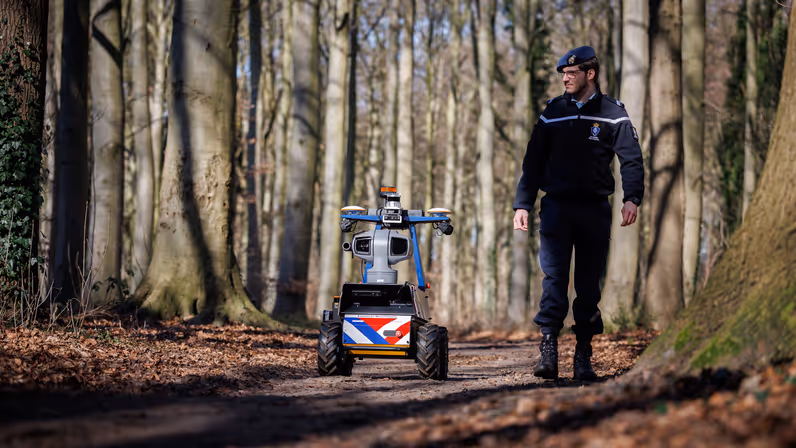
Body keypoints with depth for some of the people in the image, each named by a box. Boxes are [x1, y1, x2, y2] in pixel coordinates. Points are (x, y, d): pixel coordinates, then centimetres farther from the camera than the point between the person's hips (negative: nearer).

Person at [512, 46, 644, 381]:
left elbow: (631, 159, -2)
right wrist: (522, 204, 6)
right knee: (554, 277, -12)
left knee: (589, 284, 2)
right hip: (556, 205, 1)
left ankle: (583, 356, 7)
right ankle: (548, 350, -15)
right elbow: (533, 161, 13)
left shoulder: (612, 114, 4)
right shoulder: (552, 113, 10)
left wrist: (632, 198, -17)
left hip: (595, 208, -1)